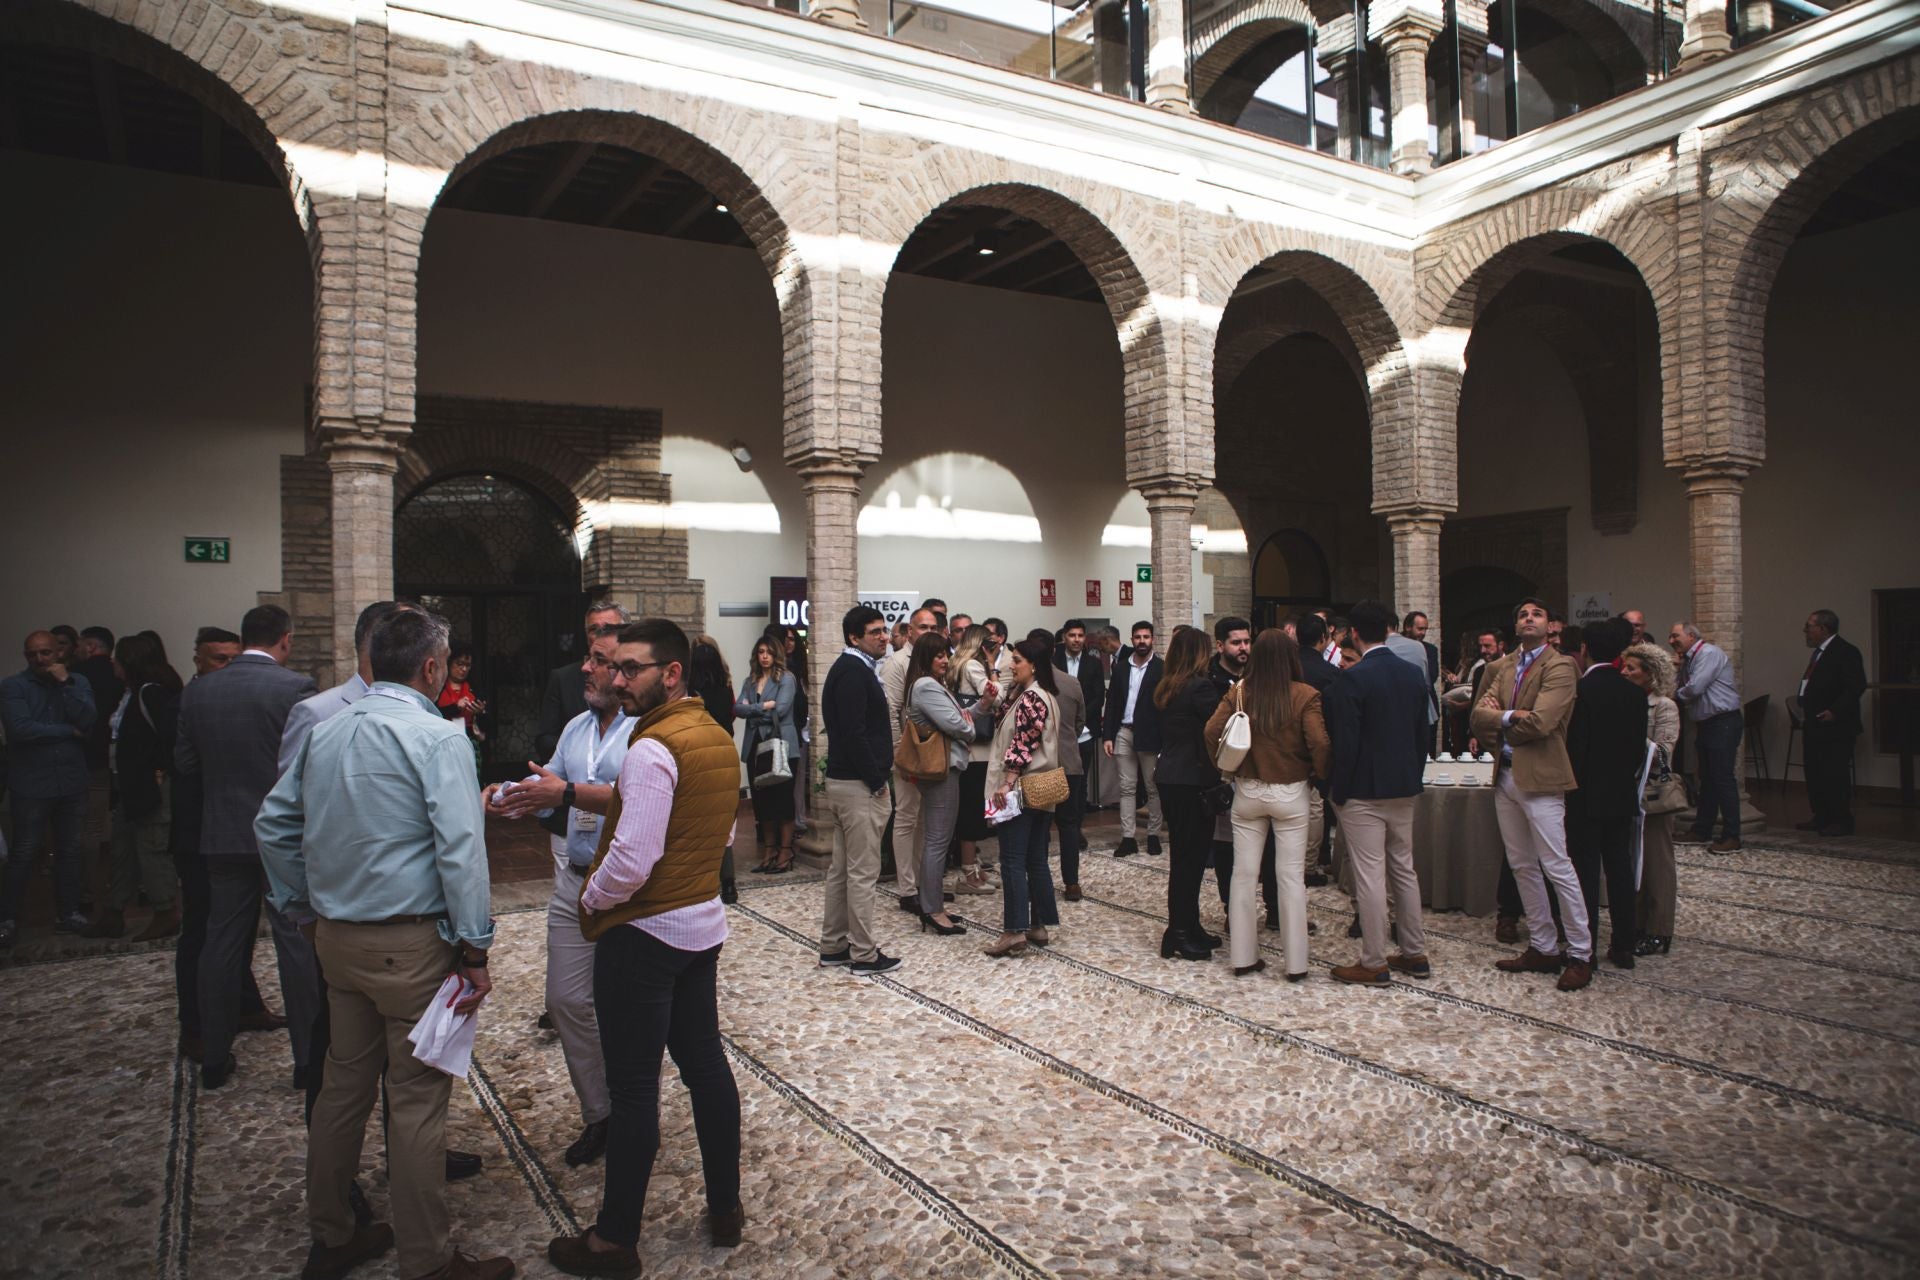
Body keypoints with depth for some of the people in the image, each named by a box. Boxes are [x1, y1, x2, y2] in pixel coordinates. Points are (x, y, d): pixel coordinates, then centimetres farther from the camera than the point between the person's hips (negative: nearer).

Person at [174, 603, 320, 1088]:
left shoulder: (197, 690, 1)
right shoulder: (295, 687, -15)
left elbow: (185, 761, 7)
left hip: (222, 834, 4)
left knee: (222, 940, 14)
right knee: (296, 941, 4)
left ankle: (215, 1057, 23)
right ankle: (308, 1056, 11)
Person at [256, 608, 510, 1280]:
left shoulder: (324, 732, 8)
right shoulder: (437, 738, -14)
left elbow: (272, 824, 15)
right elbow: (461, 850, -19)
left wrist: (305, 906, 23)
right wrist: (475, 950, -14)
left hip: (337, 938, 8)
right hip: (411, 942, -7)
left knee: (344, 1084, 19)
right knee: (417, 1099, 2)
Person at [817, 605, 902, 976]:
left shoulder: (849, 668, 16)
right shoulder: (854, 672, -16)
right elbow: (854, 733, -23)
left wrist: (879, 771, 13)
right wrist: (876, 780, -18)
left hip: (842, 781, 11)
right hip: (860, 785, -11)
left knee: (841, 868, 15)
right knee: (863, 872, -3)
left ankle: (833, 945, 24)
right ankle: (864, 953, 5)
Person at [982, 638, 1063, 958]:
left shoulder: (1030, 698, -14)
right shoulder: (1046, 695, 16)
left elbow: (1023, 743, -20)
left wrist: (1007, 783, -21)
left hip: (1021, 789, -10)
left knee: (1012, 860, -7)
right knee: (1036, 859, 12)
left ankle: (1015, 931, -6)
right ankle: (1041, 925, 16)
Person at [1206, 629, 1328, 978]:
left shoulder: (1239, 693, -5)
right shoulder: (1305, 695, -12)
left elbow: (1212, 731, -12)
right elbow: (1319, 744, -18)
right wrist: (1321, 776, 0)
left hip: (1247, 791, 2)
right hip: (1291, 792, -2)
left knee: (1243, 874, 10)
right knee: (1291, 877, 5)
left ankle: (1243, 956, 17)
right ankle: (1295, 962, 12)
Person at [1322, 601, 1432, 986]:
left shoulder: (1351, 679, -16)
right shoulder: (1414, 673, 5)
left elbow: (1345, 742, -17)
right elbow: (1424, 733, 10)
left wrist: (1336, 791, -7)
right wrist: (1413, 776, 18)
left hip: (1364, 792, -7)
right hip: (1404, 789, 7)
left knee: (1370, 876, -1)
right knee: (1404, 870, 17)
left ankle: (1374, 964, 6)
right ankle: (1414, 953, 25)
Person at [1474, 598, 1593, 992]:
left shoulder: (1559, 667, -10)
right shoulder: (1503, 666, 12)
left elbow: (1539, 723, -21)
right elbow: (1479, 714, 1)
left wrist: (1497, 719, -5)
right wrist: (1511, 717, -17)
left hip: (1539, 778, -8)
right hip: (1505, 776, 8)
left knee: (1557, 867, -4)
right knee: (1522, 867, 13)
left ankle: (1580, 954, 7)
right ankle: (1543, 948, 23)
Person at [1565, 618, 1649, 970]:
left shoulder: (1580, 690, -16)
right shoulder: (1635, 693, 3)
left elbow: (1574, 746, -16)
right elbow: (1640, 747, 7)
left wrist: (1570, 788, -6)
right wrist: (1626, 778, 17)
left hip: (1587, 795, -6)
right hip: (1623, 795, 6)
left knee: (1586, 870, 1)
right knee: (1619, 866, 12)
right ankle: (1624, 944, 19)